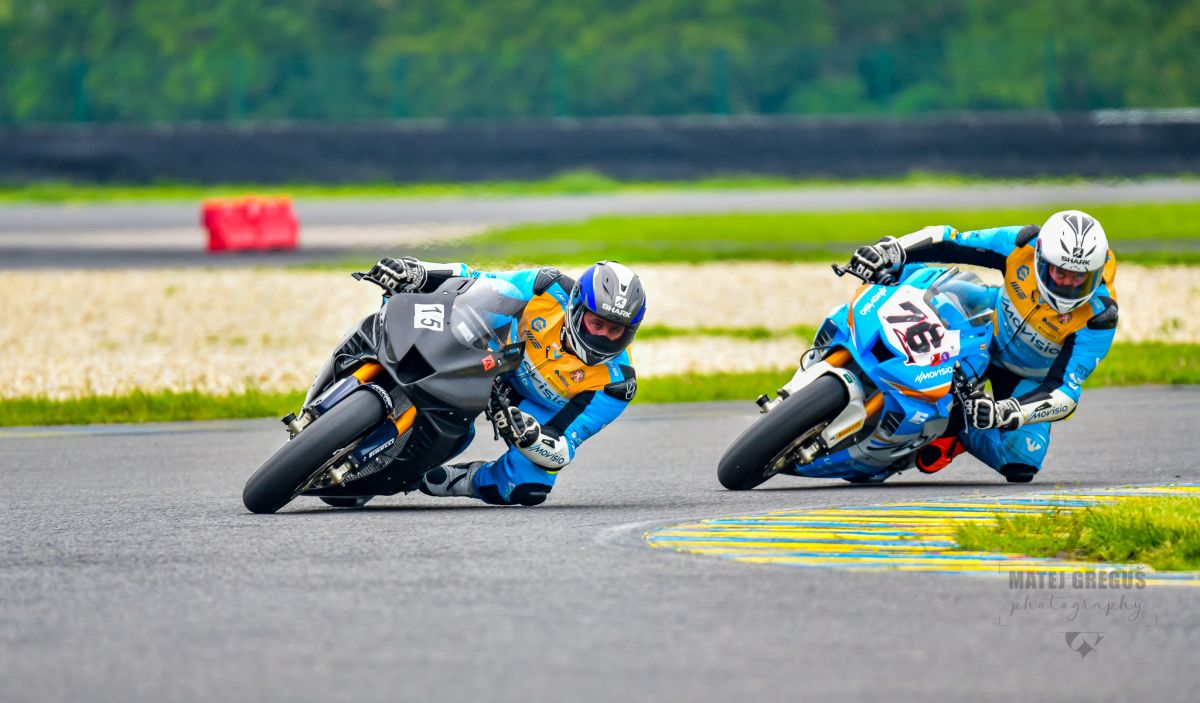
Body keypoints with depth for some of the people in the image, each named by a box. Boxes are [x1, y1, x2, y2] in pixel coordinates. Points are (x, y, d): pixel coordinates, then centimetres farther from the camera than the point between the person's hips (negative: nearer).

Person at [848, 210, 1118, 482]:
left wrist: (1006, 413, -53)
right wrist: (892, 250, -37)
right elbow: (951, 242, -21)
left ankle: (960, 432, 3)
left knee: (1021, 465, -25)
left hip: (1033, 378, -2)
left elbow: (1066, 393, -37)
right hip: (989, 334, 3)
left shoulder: (1099, 318, -34)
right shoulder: (1023, 244, -29)